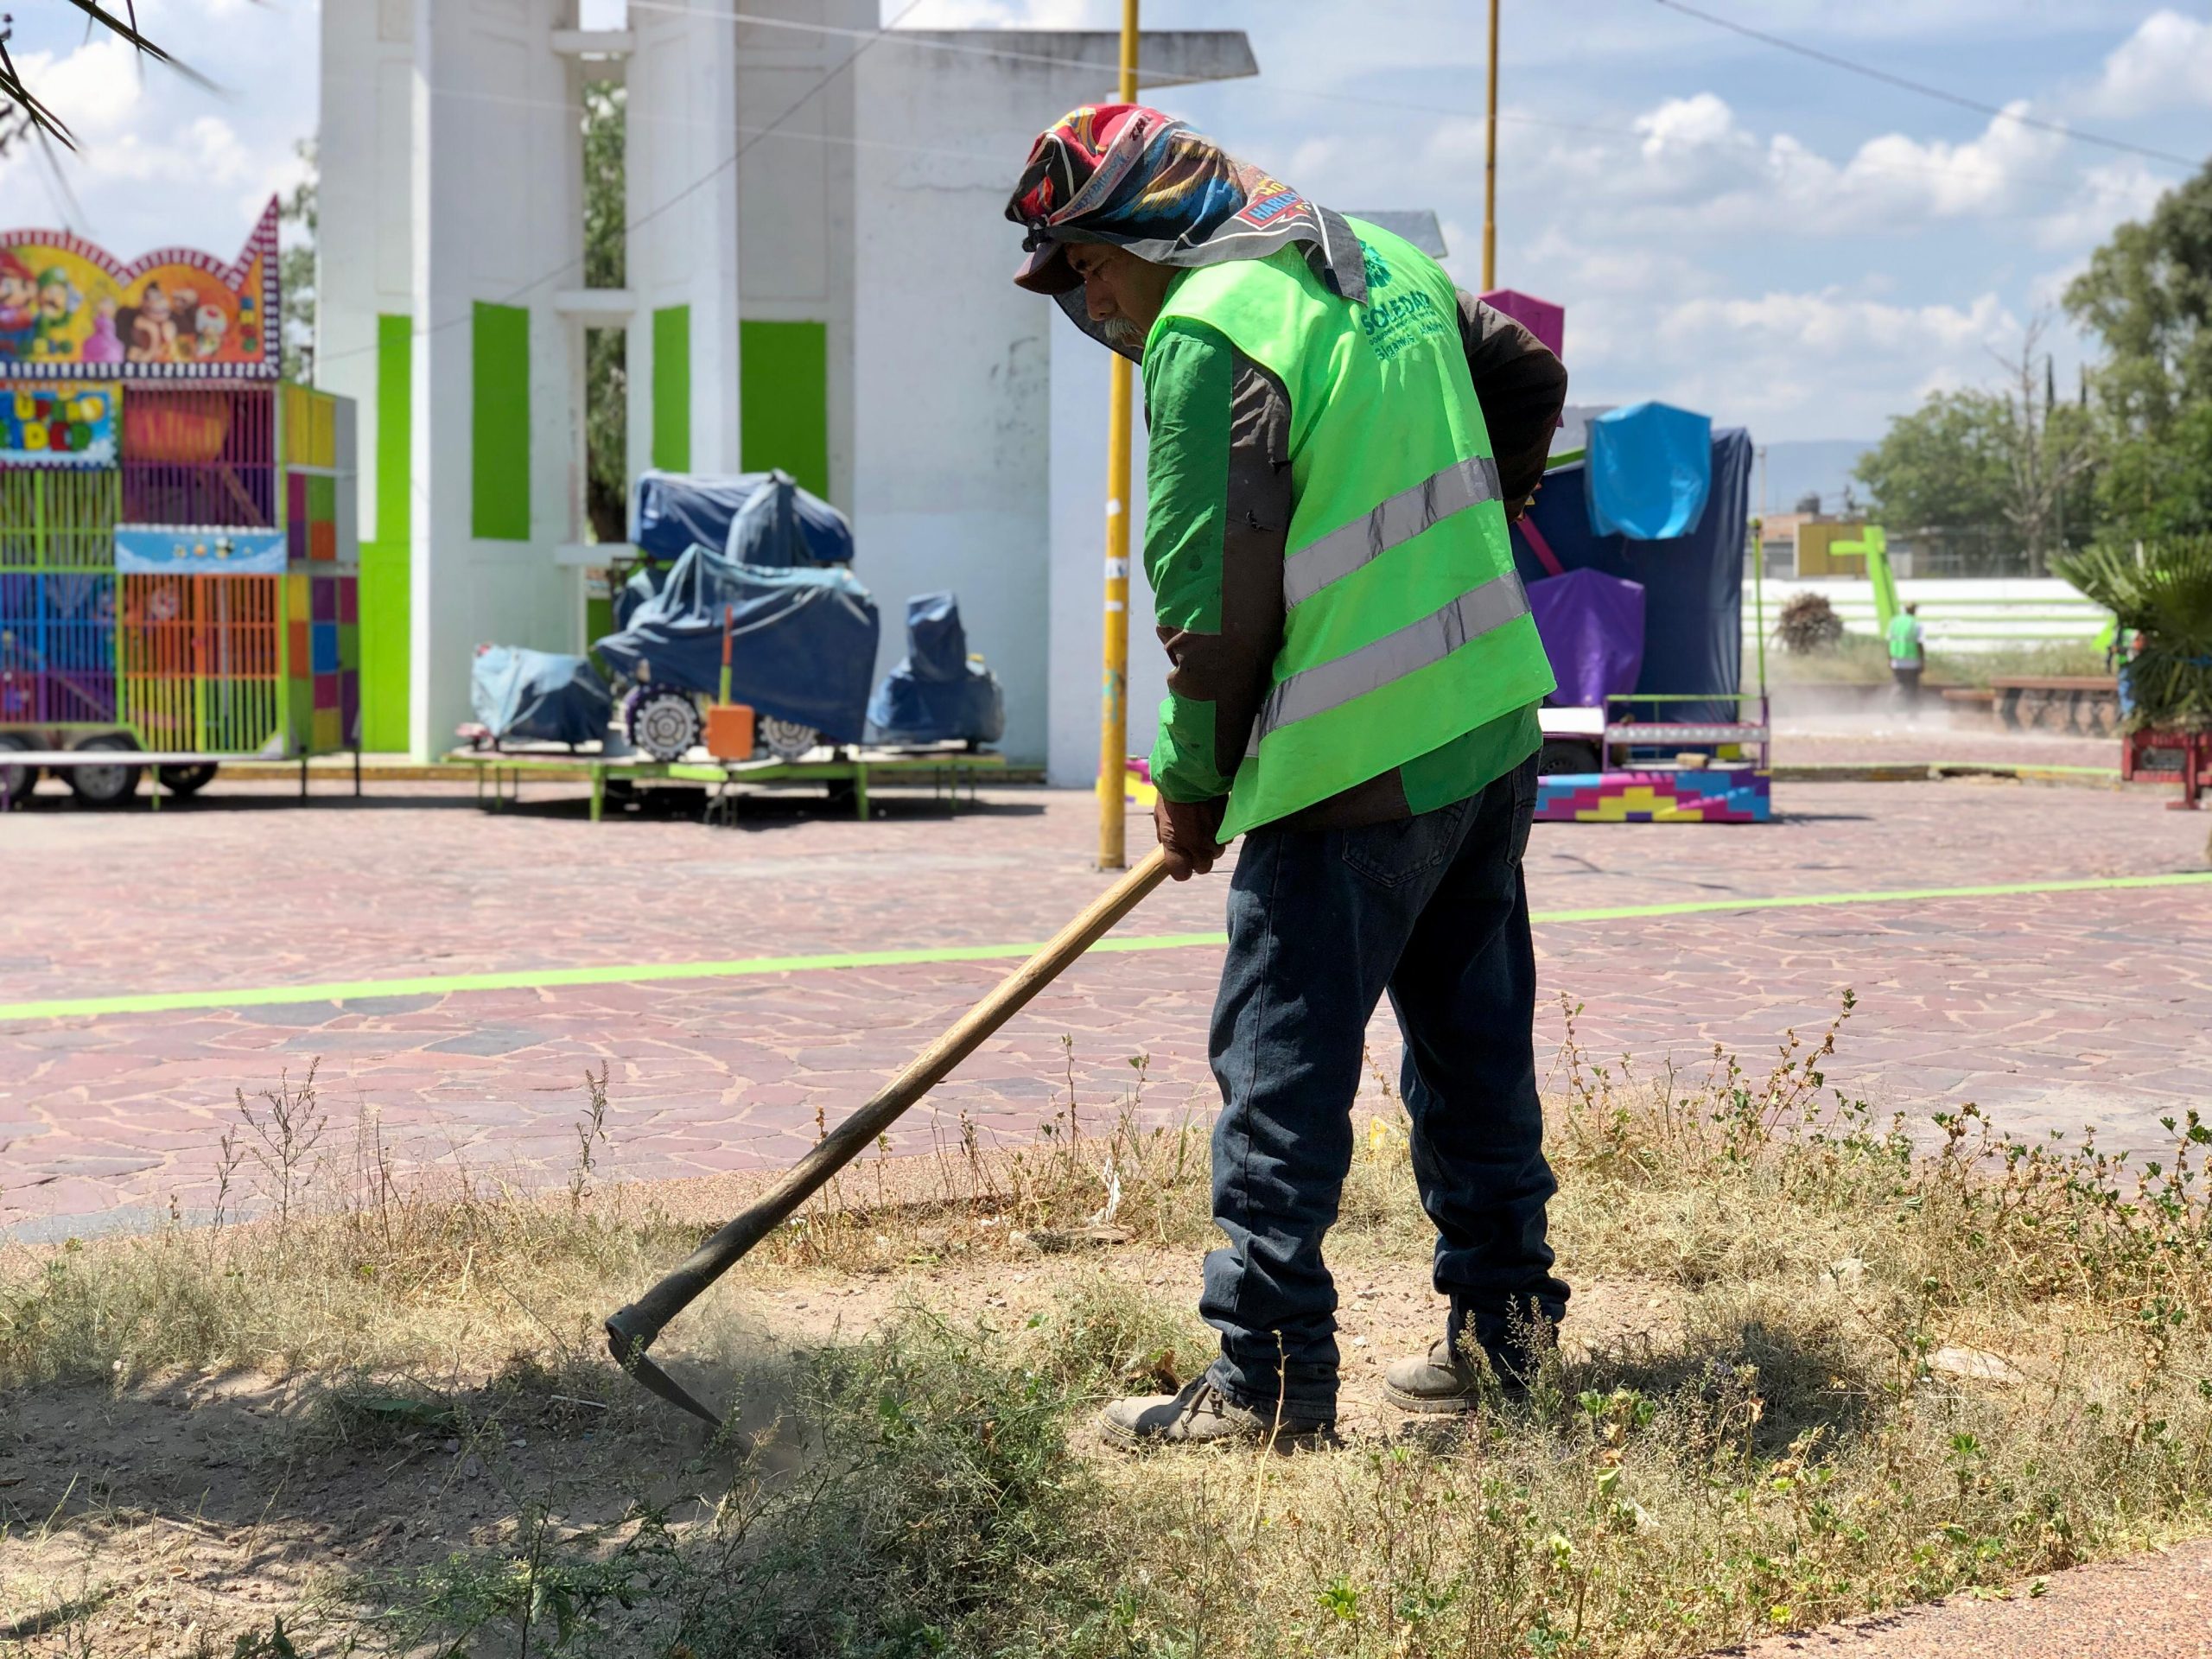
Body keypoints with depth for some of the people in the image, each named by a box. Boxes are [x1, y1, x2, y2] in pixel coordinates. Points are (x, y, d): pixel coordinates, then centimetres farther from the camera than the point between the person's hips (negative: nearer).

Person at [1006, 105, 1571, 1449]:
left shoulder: (1205, 335, -15)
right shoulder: (1389, 259, 11)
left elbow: (1215, 595, -17)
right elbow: (1531, 381, 24)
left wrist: (1193, 781, -4)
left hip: (1358, 770, -9)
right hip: (1496, 726, 9)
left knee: (1283, 1071, -1)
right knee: (1475, 1037, 18)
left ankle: (1271, 1383, 2)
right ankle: (1505, 1321, 27)